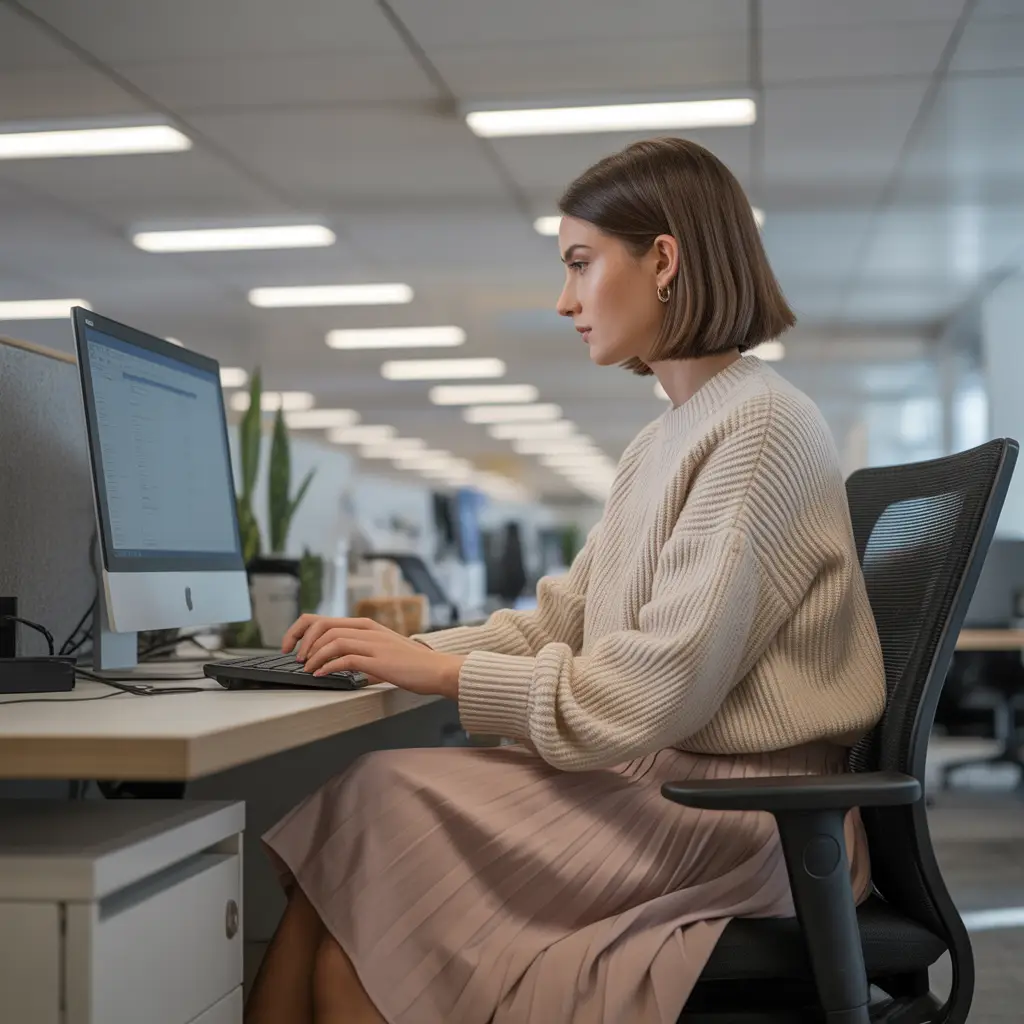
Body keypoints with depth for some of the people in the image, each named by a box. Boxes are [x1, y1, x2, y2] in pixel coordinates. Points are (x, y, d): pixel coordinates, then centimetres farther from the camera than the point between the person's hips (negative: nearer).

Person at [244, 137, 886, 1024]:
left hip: (734, 813, -8)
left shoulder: (763, 428, -14)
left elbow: (658, 691, -20)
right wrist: (410, 647, 2)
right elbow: (563, 621, 15)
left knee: (379, 809, -16)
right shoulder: (663, 444, 17)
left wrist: (444, 672, -15)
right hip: (656, 779, 8)